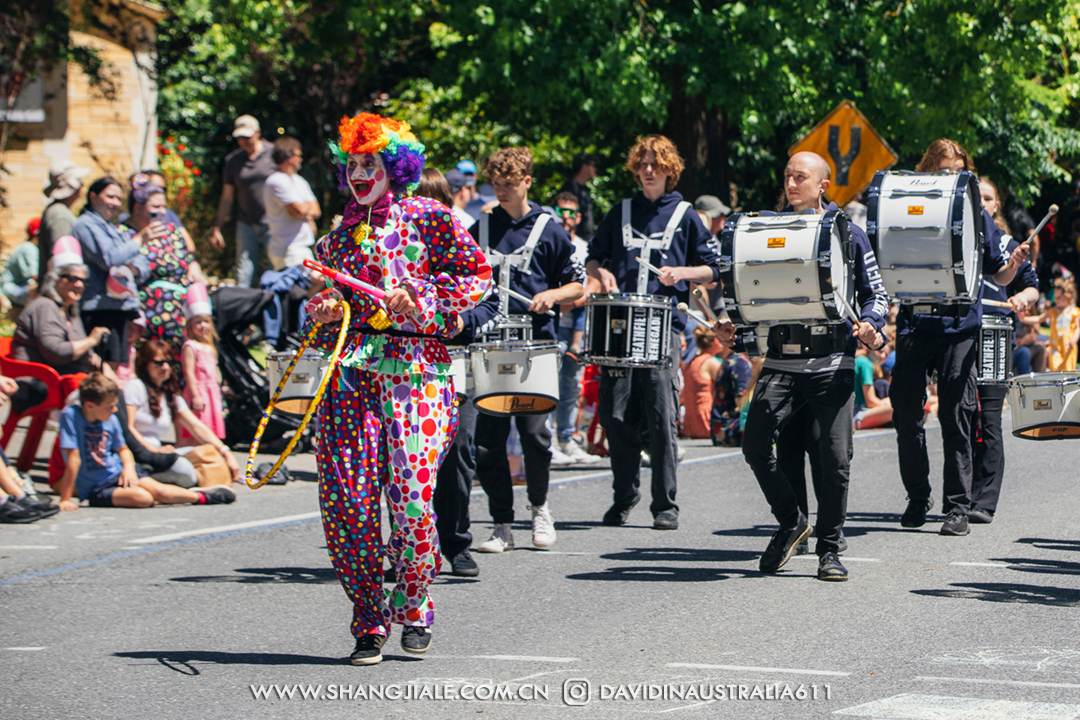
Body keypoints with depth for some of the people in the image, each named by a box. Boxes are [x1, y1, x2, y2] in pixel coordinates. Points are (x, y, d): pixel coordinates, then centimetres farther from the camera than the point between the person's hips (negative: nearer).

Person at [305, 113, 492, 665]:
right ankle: (369, 621, 7)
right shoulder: (338, 237, 19)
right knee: (345, 498, -6)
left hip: (415, 368, -4)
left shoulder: (429, 218, 6)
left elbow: (478, 275, 3)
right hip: (349, 370, 4)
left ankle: (413, 608, 10)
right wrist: (321, 311, 5)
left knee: (411, 496, -14)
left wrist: (424, 298, -9)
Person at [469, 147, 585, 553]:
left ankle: (540, 507, 17)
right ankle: (501, 526, 5)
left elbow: (578, 285, 8)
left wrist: (551, 295, -10)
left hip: (535, 342, -3)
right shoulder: (480, 229, 12)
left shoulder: (549, 231, 5)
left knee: (534, 433, -8)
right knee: (487, 439, -3)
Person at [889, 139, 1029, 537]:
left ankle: (959, 507, 1)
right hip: (915, 322, 1)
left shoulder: (975, 216, 7)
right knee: (906, 415, 1)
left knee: (956, 417, -3)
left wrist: (1014, 263, -12)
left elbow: (999, 277, 9)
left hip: (960, 325, -1)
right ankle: (917, 498, 19)